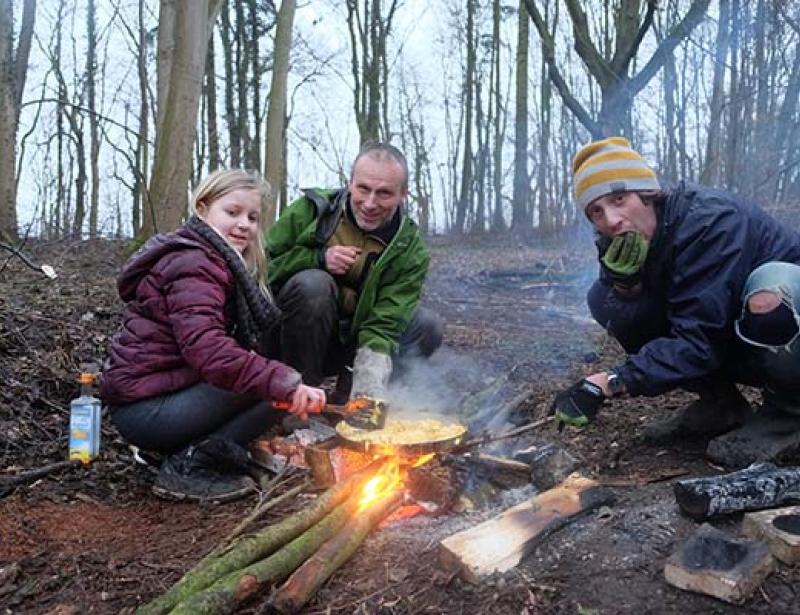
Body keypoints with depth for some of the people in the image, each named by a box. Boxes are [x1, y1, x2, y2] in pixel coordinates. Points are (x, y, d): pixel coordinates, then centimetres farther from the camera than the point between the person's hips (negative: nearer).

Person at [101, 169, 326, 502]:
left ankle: (188, 451, 2)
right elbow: (207, 348, -34)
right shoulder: (193, 265, -17)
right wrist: (284, 383, -42)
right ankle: (189, 465, -15)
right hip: (145, 408, -10)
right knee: (279, 393, -18)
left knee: (283, 389, 9)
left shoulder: (217, 263, 17)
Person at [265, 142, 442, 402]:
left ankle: (345, 400, -9)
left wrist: (369, 391, -35)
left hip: (350, 342, 2)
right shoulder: (311, 209, -12)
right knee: (313, 283, -30)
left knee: (428, 326, -13)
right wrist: (319, 259, -23)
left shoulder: (410, 249, -10)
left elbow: (384, 324, -19)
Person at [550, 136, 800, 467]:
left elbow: (698, 344, -32)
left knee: (769, 287, -40)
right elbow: (625, 329, -9)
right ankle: (721, 403, 3)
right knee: (604, 299, -7)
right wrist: (624, 284, -28)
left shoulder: (710, 222, -27)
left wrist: (608, 383, -37)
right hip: (726, 349, 7)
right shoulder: (622, 245, -6)